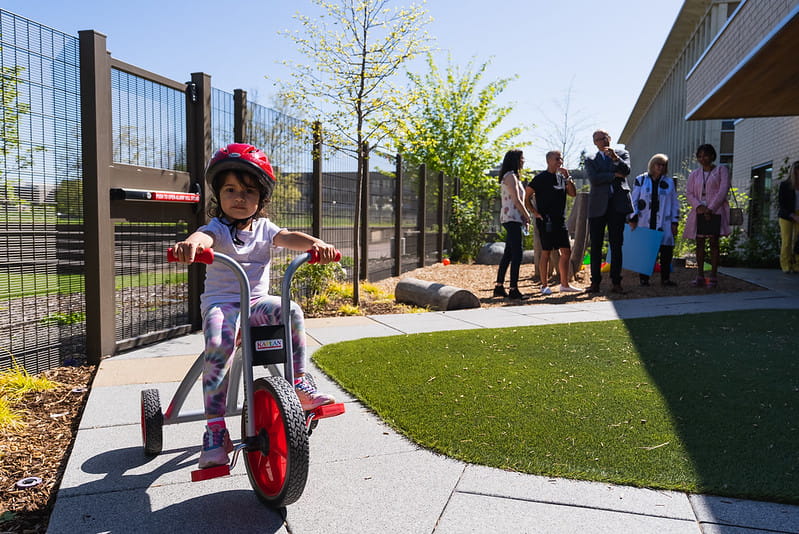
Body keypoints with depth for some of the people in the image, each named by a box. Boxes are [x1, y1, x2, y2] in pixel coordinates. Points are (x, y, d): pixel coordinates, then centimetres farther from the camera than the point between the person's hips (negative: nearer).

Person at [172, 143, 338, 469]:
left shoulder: (264, 228, 8)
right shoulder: (218, 228, -2)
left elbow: (289, 238, -13)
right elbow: (205, 237, -28)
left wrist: (316, 244, -35)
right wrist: (191, 244, -55)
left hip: (258, 302, 3)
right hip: (220, 303, -3)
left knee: (291, 311, -27)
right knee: (219, 344, -33)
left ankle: (299, 383, -12)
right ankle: (215, 428, -26)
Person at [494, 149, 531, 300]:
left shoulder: (512, 177, 22)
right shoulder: (510, 176, -9)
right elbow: (516, 200, -15)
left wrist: (524, 218, 13)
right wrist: (527, 216, -8)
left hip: (511, 219, 10)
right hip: (512, 218, -10)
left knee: (508, 253, 11)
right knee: (517, 253, -11)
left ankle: (499, 286, 14)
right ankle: (513, 289, -11)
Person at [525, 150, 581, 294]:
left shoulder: (561, 177, 15)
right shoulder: (541, 178, -5)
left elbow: (573, 193, 7)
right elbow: (526, 197, -5)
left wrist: (567, 177, -2)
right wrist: (535, 213, -11)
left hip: (560, 221, 7)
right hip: (546, 221, -7)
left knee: (566, 252, 8)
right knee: (546, 252, -4)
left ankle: (564, 285, 16)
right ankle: (544, 286, 3)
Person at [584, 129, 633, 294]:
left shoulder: (622, 153, 15)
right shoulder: (590, 159, 12)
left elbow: (626, 170, -5)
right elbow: (593, 179, -5)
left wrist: (615, 157, -19)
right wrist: (614, 175, -5)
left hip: (618, 204, 0)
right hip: (598, 205, 0)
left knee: (616, 245, 1)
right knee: (595, 246, 0)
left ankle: (616, 283, 5)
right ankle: (595, 282, 5)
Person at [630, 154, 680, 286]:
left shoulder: (669, 182, 12)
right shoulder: (640, 180, 7)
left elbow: (675, 204, 12)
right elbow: (634, 201, 6)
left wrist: (674, 222, 5)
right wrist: (634, 218, -3)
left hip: (664, 223, 2)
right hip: (645, 222, -1)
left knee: (667, 250, -4)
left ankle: (665, 278, 7)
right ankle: (644, 278, 9)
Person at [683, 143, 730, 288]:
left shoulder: (721, 170, 6)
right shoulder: (694, 174, 16)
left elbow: (723, 190, -5)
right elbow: (689, 193, 8)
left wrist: (710, 209, -13)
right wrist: (699, 206, -10)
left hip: (715, 212, -3)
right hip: (699, 213, 4)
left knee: (714, 243, -7)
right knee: (700, 243, 1)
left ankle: (713, 277, -5)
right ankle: (700, 277, 3)